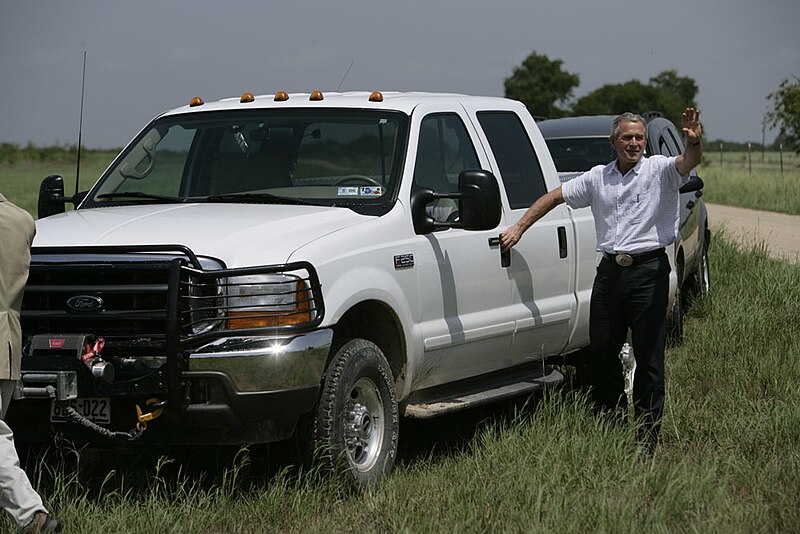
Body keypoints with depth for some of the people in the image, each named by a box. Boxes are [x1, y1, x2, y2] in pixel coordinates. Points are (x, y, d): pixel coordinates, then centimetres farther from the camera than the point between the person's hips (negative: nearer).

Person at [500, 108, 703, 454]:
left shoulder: (659, 170, 0)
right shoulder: (597, 178, 13)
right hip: (609, 270, 5)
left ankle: (647, 436, 5)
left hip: (649, 272, -5)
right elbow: (554, 197, 19)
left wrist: (694, 142, -44)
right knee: (601, 351, 9)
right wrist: (518, 227, 12)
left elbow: (689, 162, -21)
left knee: (648, 357, -1)